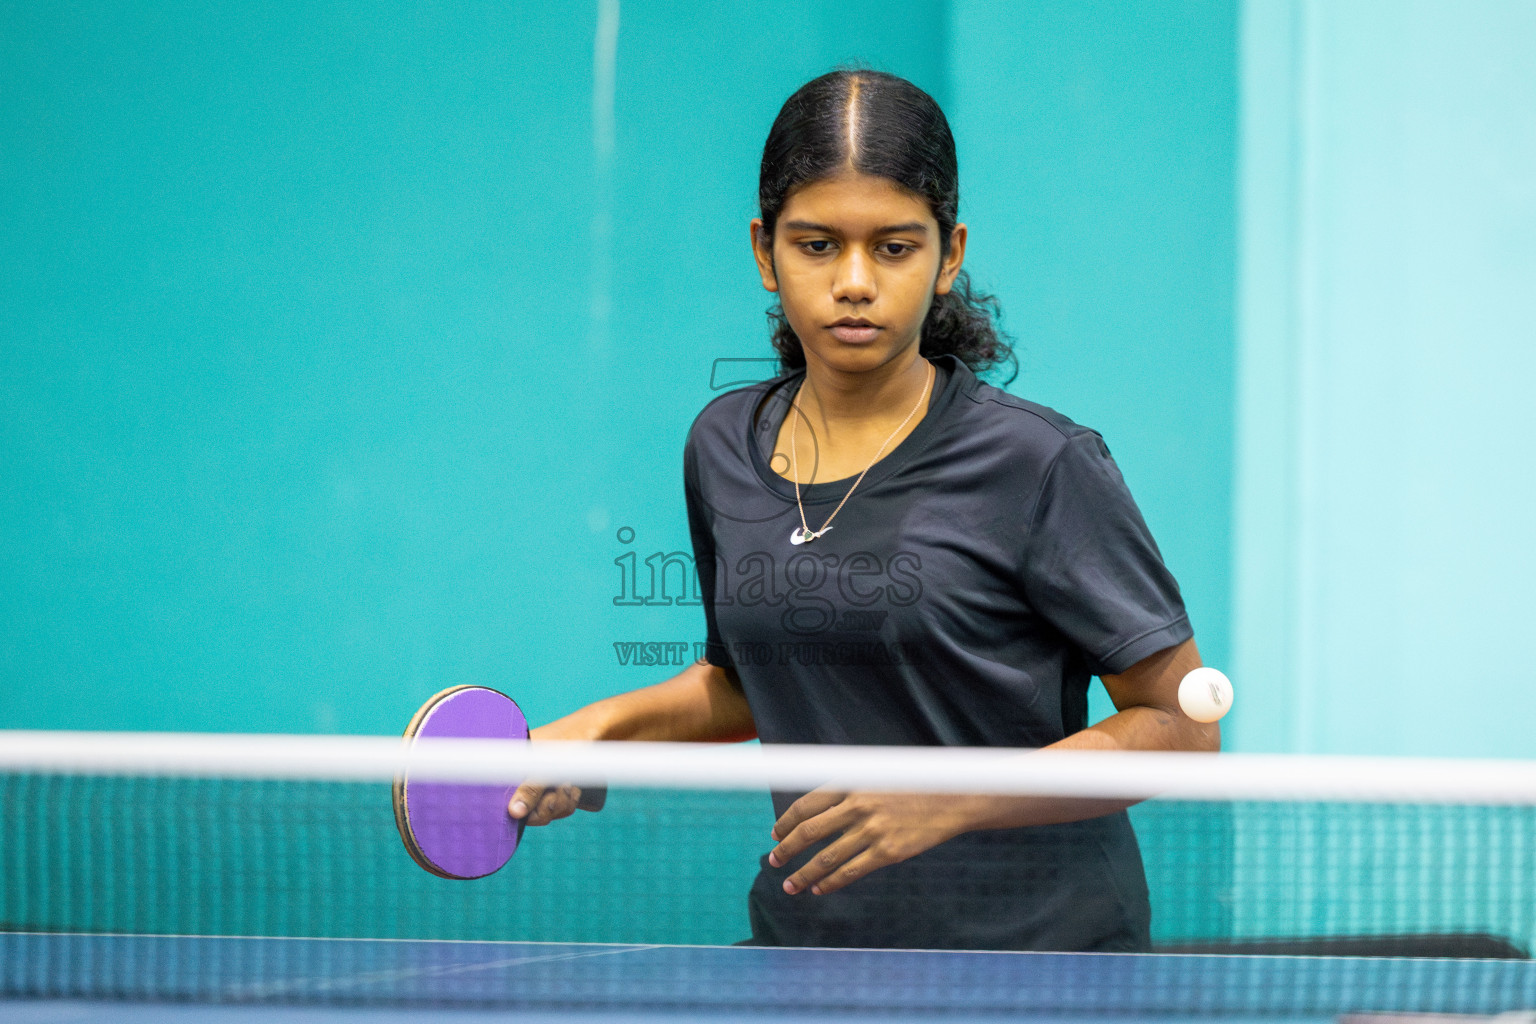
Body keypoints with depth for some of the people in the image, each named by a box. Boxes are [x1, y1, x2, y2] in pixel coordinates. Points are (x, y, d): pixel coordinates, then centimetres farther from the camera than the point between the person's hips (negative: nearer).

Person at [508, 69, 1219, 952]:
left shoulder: (1039, 466, -14)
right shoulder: (725, 450, 3)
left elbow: (1182, 726, -13)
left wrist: (949, 803, -23)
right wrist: (609, 724, 2)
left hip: (1033, 946, -4)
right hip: (804, 939, 5)